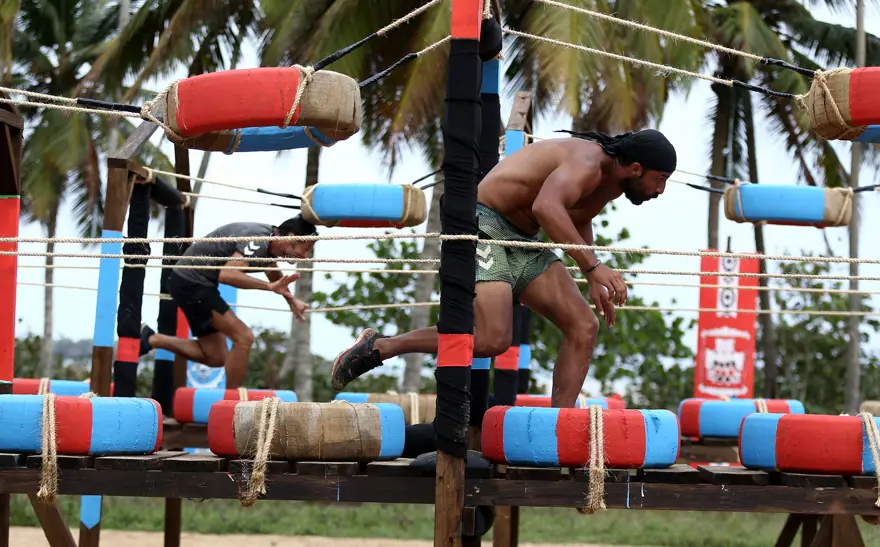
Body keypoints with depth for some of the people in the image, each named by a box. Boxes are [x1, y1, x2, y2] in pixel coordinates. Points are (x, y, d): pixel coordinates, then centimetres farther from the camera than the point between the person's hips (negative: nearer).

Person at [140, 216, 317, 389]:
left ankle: (151, 339, 19)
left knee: (215, 357, 11)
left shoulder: (269, 241, 6)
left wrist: (291, 300, 25)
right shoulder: (257, 241, -24)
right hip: (191, 282, -10)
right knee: (244, 338, -16)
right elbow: (227, 274, -39)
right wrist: (269, 286, -43)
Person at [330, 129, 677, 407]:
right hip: (485, 225, -10)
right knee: (493, 339, -24)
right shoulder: (588, 163, -21)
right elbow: (546, 207, -41)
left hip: (523, 243, 10)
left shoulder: (611, 178, 9)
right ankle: (378, 347, -10)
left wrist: (595, 284, 23)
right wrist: (593, 265, -43)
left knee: (584, 327, -3)